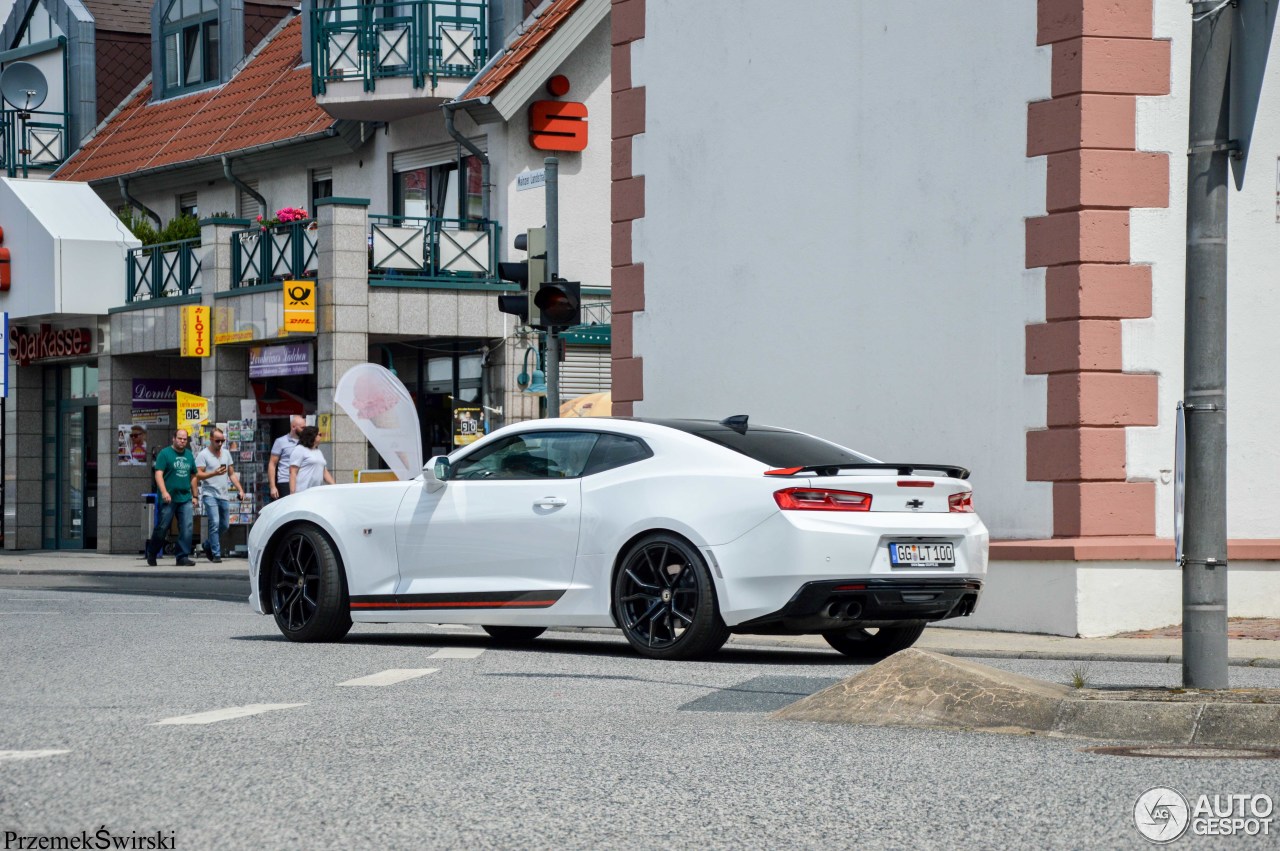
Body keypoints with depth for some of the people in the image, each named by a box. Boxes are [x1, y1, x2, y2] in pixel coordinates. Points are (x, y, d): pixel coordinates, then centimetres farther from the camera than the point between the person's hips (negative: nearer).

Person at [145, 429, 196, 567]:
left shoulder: (189, 455, 15)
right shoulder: (165, 453, -2)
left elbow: (193, 476, 22)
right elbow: (158, 474, -10)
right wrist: (164, 492, -22)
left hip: (185, 498, 5)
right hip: (168, 498, -5)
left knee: (187, 528, -6)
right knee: (162, 527, 2)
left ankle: (183, 557, -3)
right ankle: (152, 552, 22)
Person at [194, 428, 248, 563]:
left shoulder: (226, 454, 15)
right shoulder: (203, 455, -3)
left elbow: (232, 474, 20)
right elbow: (198, 475, -10)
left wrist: (240, 489, 9)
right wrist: (214, 473, -24)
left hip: (224, 495, 6)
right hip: (210, 494, -6)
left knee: (225, 525, 9)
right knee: (215, 523, -15)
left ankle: (208, 545, 30)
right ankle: (216, 554, -11)